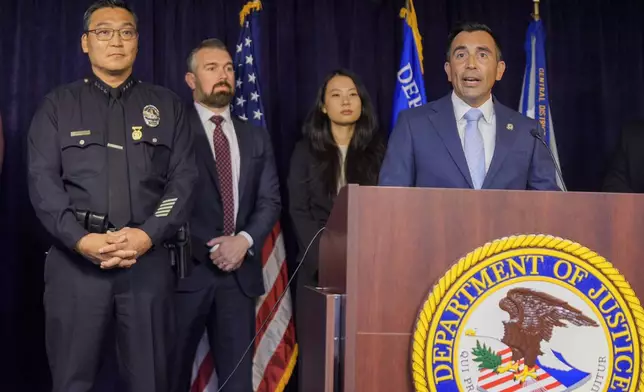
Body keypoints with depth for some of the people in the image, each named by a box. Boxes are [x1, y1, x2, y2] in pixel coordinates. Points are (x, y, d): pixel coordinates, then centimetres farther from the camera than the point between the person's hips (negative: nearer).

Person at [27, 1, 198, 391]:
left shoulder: (167, 105, 12)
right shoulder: (58, 105, 10)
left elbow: (185, 178, 3)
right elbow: (42, 180, 0)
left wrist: (149, 234, -12)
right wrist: (80, 239, -15)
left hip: (149, 260, 1)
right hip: (75, 259, 0)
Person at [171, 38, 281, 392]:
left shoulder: (256, 138, 15)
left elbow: (270, 201, 7)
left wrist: (244, 241, -10)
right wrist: (210, 247, -13)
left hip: (239, 272, 4)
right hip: (186, 268, -4)